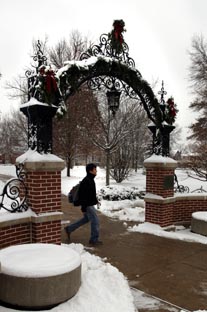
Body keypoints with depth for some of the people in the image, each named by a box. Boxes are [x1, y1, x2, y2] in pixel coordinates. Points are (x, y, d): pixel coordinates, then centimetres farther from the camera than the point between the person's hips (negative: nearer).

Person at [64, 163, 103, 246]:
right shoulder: (86, 181, -23)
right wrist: (83, 208, -23)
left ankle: (69, 229, 31)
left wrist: (95, 200, 23)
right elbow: (83, 195, -24)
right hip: (88, 205, -11)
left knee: (86, 219, 22)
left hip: (90, 204, 11)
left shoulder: (91, 179, 9)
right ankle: (94, 239, 13)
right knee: (95, 221, -2)